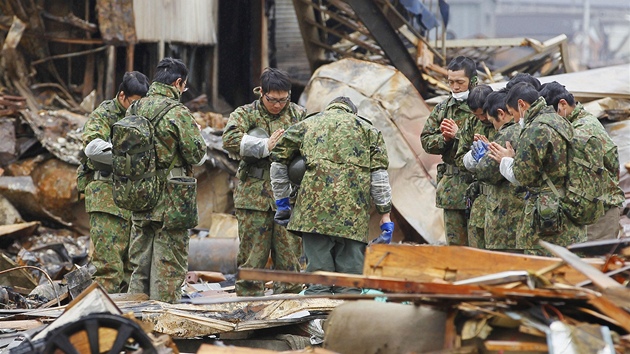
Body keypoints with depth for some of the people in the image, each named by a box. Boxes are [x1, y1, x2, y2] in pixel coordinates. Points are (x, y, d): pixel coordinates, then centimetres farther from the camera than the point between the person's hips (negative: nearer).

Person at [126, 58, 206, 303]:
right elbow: (198, 156, -10)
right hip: (171, 204, -6)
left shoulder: (133, 110, 6)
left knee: (139, 266, 14)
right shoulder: (177, 113, -15)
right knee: (169, 266, 0)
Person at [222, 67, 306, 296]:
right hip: (254, 196, -2)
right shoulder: (246, 114, 4)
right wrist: (265, 146, -18)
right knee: (252, 255, 0)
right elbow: (230, 139, -13)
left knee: (290, 257, 2)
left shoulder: (298, 115, 12)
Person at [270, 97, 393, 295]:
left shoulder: (307, 125, 24)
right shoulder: (367, 129, 21)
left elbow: (279, 161, 24)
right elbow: (379, 174, 11)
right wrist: (385, 214, 10)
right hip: (353, 209, 0)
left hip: (316, 202, 0)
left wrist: (282, 202, 31)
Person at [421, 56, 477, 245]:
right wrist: (445, 139, -6)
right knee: (455, 245, 10)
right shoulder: (443, 109, 14)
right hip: (451, 186, 6)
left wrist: (458, 135, -16)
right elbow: (426, 140, 14)